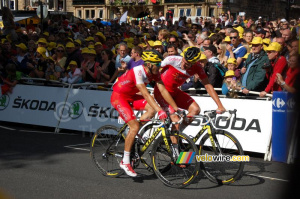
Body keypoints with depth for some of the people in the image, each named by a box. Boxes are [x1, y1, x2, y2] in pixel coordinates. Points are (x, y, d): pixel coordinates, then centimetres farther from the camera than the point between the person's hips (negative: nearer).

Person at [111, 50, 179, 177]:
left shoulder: (154, 72, -8)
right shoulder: (138, 72, -30)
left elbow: (163, 91, -7)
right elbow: (146, 94, -38)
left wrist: (176, 108, -12)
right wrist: (160, 111, -45)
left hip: (130, 96, 8)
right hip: (118, 96, -8)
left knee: (152, 109, -14)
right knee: (135, 126, -19)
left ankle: (132, 134, 4)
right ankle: (125, 162, -9)